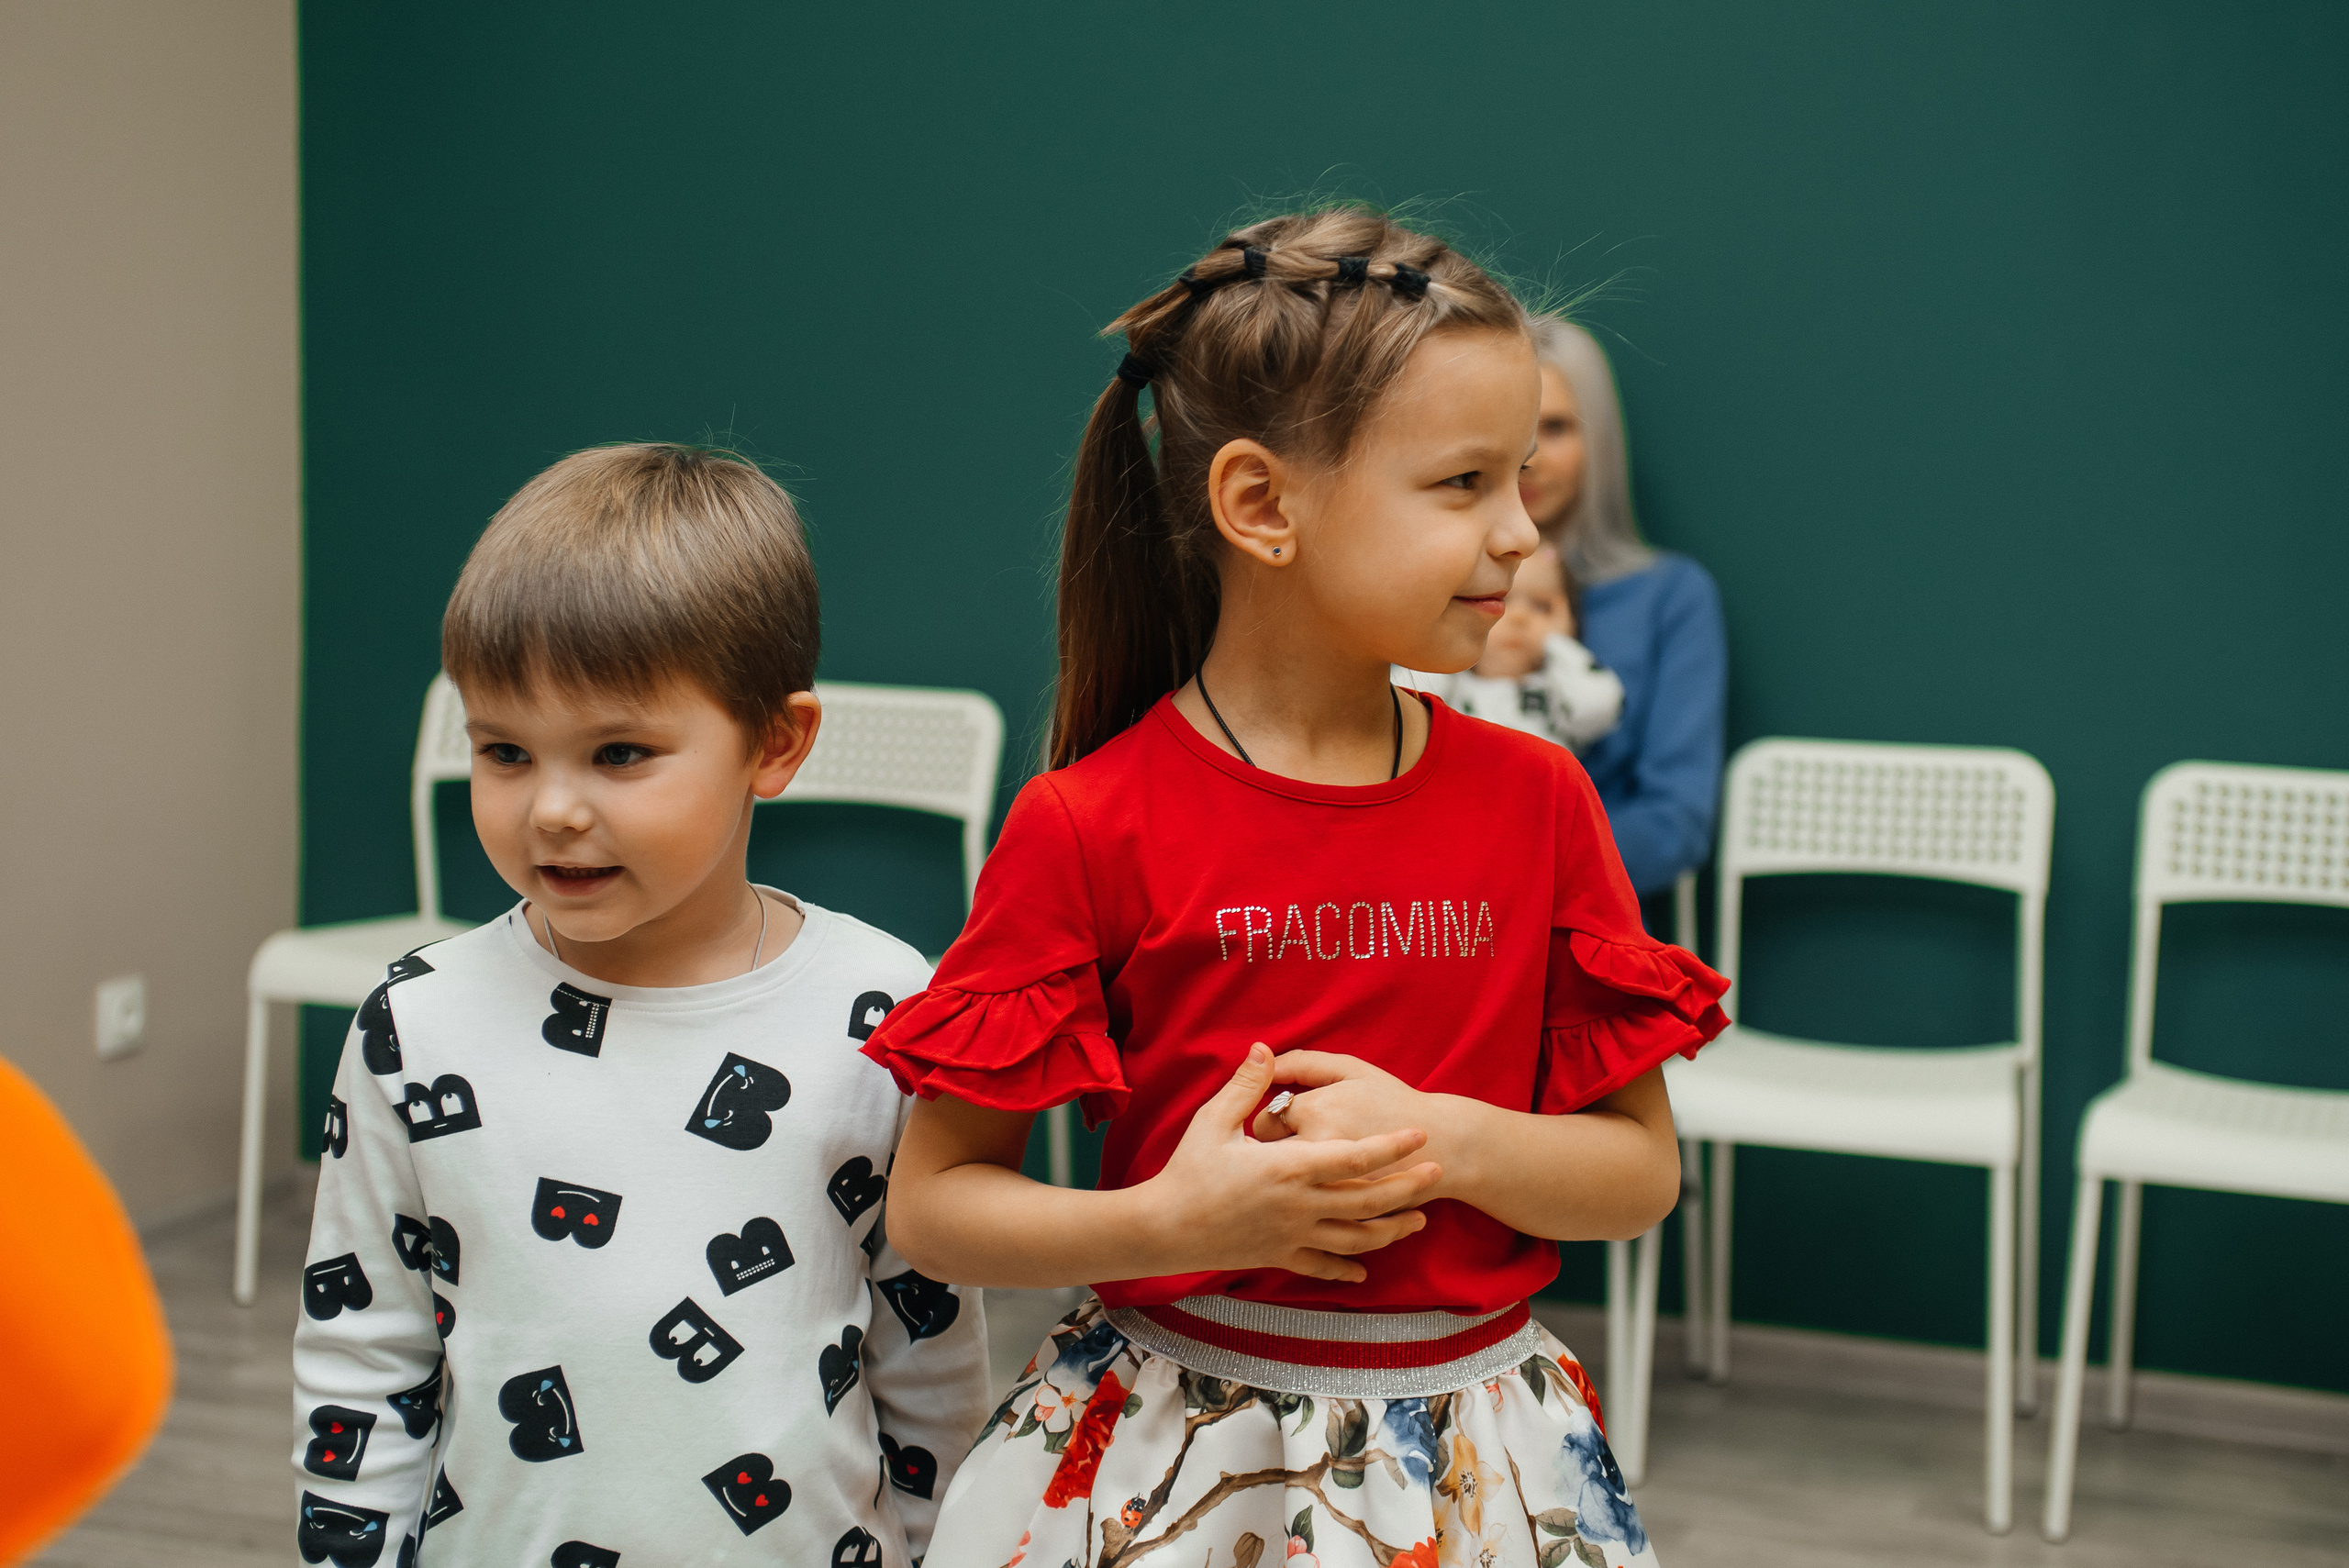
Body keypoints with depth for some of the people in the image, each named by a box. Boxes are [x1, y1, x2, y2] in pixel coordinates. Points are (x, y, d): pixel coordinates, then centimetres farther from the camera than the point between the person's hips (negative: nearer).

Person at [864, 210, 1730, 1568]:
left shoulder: (1534, 798, -4)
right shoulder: (1091, 828, -13)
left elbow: (1641, 1173, 0)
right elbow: (932, 1203, -8)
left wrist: (1449, 1143, -19)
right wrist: (1176, 1219, -24)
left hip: (1477, 1459, 3)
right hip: (1169, 1454, -2)